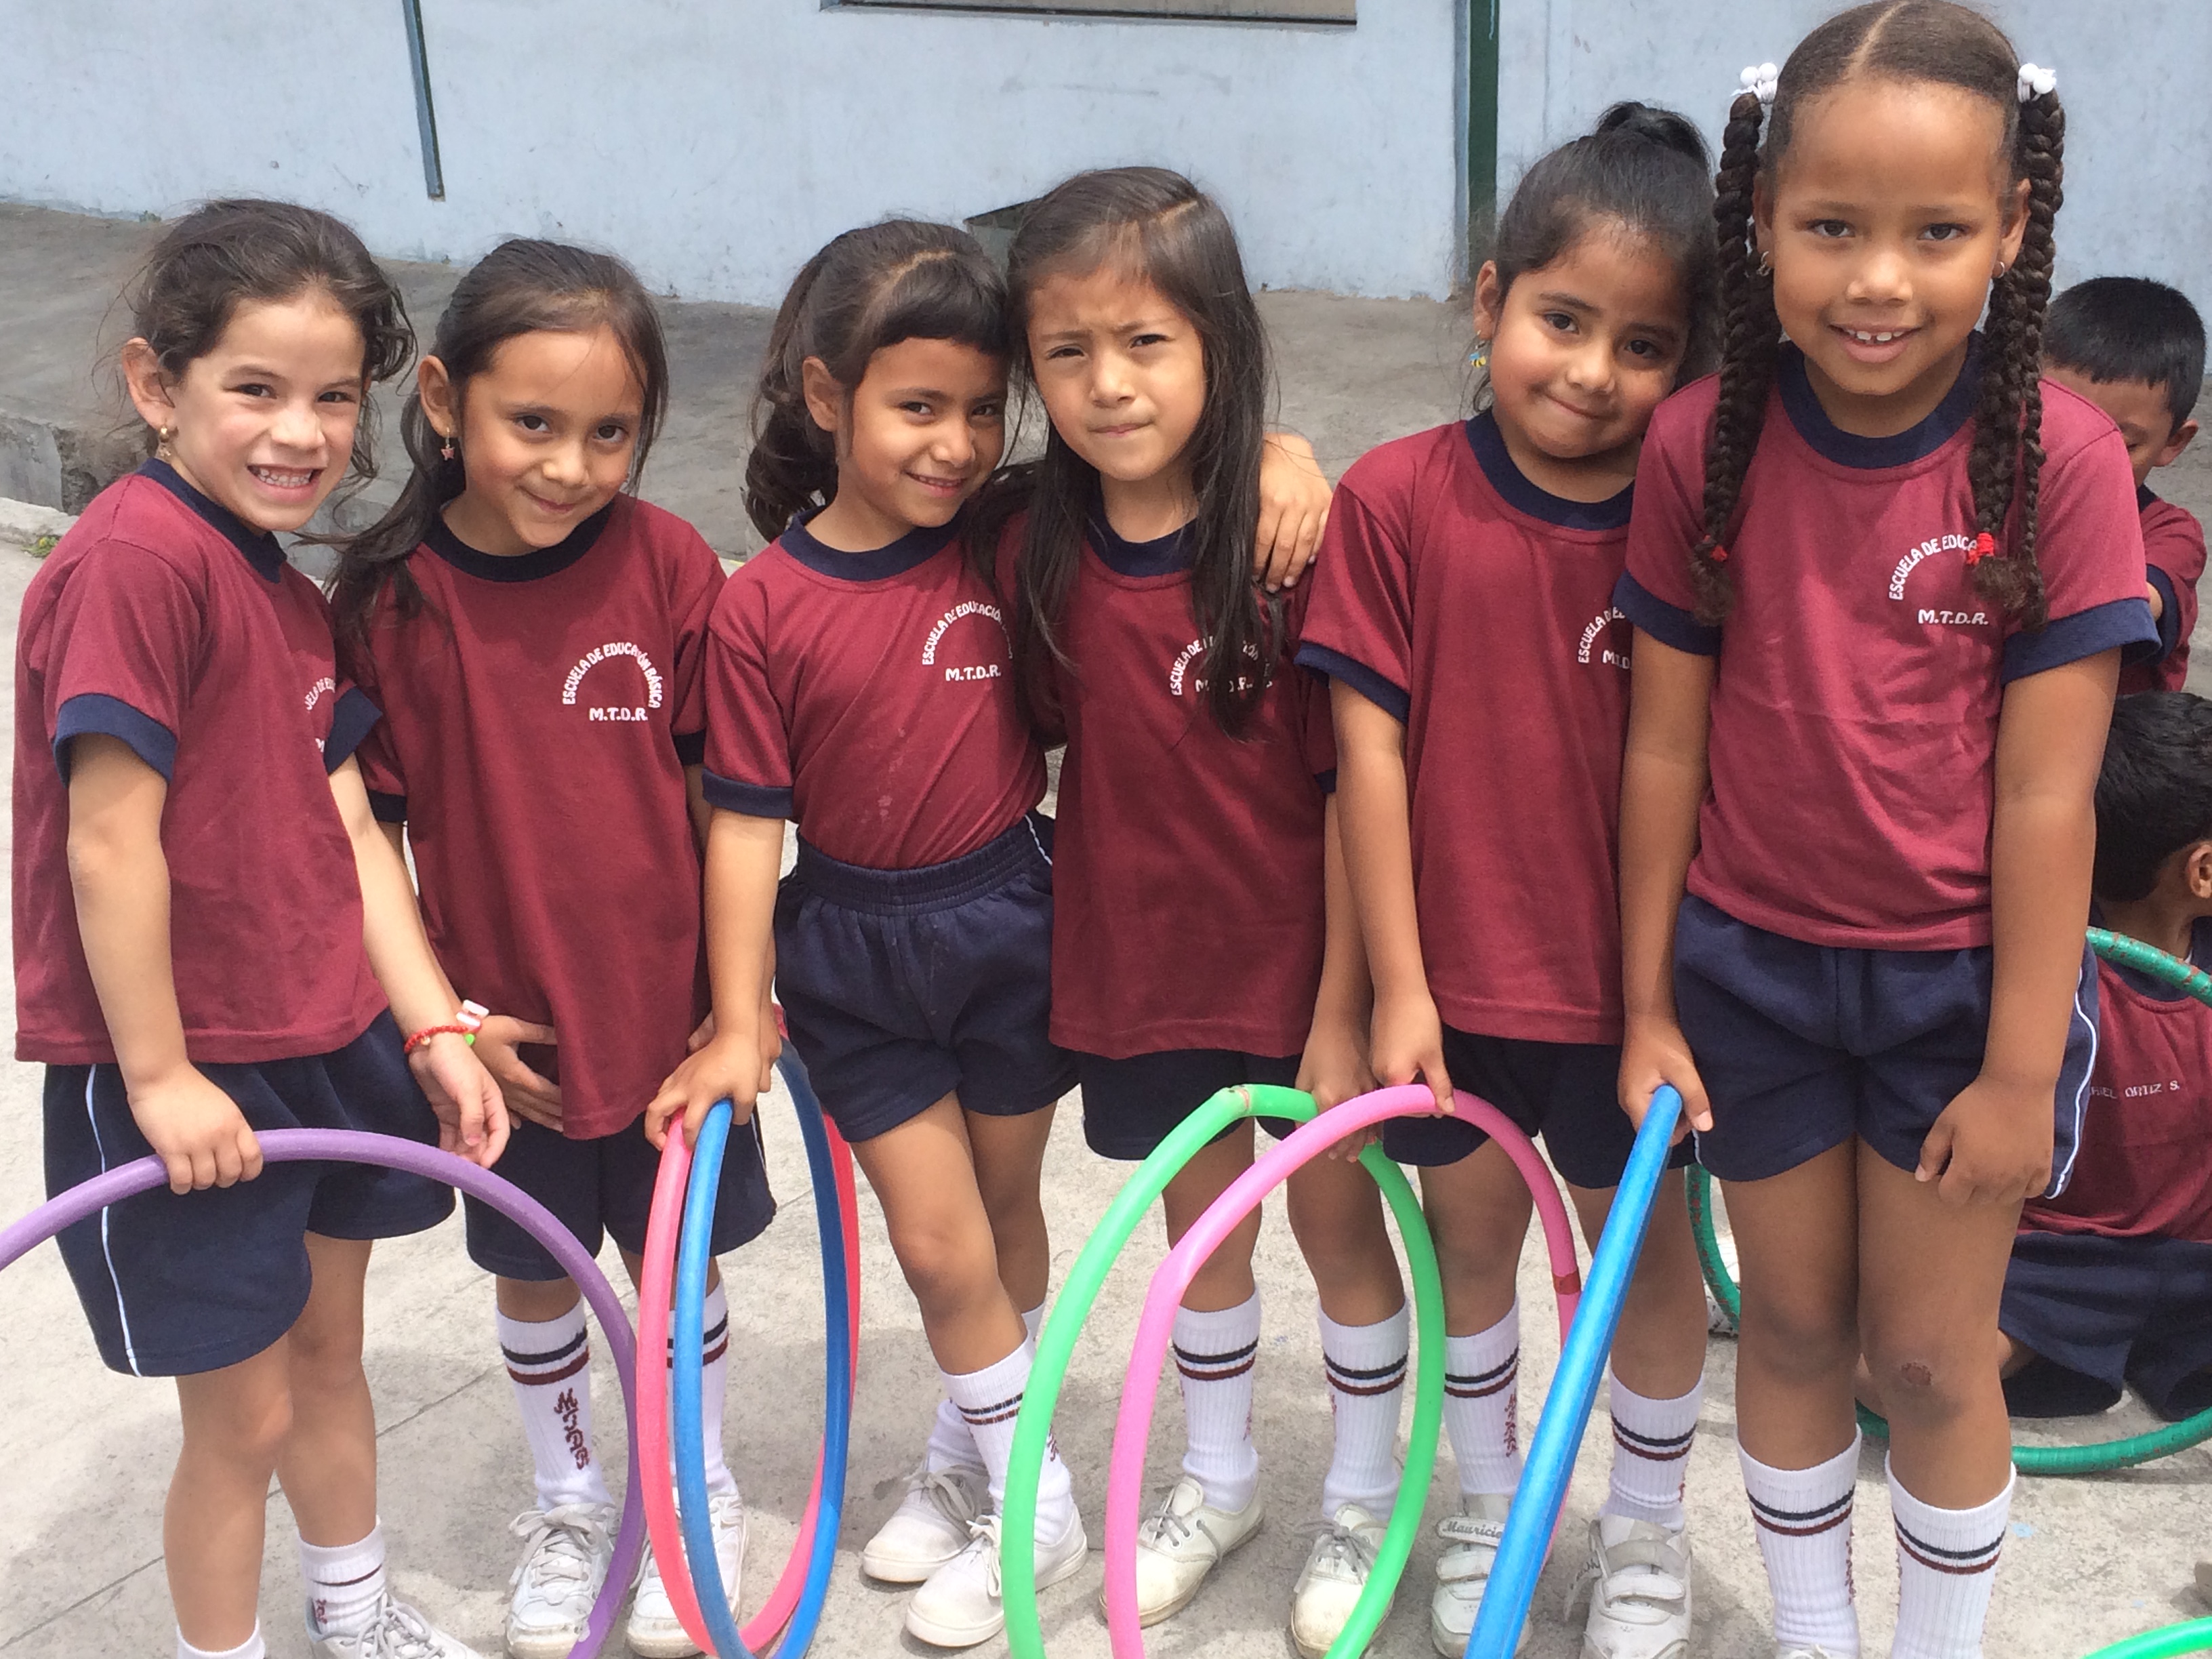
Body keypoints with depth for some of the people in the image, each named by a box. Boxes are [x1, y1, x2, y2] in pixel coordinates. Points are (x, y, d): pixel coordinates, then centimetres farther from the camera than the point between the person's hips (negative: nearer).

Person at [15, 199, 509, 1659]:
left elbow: (345, 829, 5)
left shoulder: (289, 591, 6)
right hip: (184, 1080, -9)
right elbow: (110, 844, -24)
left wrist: (433, 1028, 0)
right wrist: (161, 1076, -19)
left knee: (330, 1349, 25)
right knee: (245, 1415, 7)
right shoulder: (137, 559, -23)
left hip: (330, 1043, 9)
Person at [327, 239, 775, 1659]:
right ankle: (570, 1505, 44)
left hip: (672, 1011, -1)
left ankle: (704, 1495, 42)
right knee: (535, 1275, 19)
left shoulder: (669, 564, -13)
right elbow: (366, 829, -5)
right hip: (509, 1033, 1)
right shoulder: (386, 595, -13)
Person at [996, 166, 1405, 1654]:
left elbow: (1352, 788, -16)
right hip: (1139, 958, 4)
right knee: (1196, 1217, 19)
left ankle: (1364, 1498, 34)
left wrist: (1341, 1009, -14)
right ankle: (1220, 1481, 41)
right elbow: (1054, 739, 6)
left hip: (1301, 958, -4)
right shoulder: (1040, 548, -8)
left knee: (1338, 1214, 12)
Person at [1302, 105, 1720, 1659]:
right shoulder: (1398, 499, -12)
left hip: (1623, 978, 0)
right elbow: (1370, 743, -9)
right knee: (1473, 1231, 18)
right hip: (1451, 972, 0)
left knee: (1645, 1240, 15)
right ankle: (1489, 1506, 42)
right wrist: (1398, 985, -8)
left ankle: (1647, 1530, 38)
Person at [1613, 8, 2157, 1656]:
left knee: (1932, 1351, 10)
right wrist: (1647, 1003, 1)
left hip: (1958, 979, -2)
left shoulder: (2057, 458, -17)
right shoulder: (1703, 444, -10)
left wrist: (2019, 1069, -11)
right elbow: (1667, 744, -4)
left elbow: (2044, 791, -15)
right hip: (1752, 965, 2)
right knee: (1794, 1326, 17)